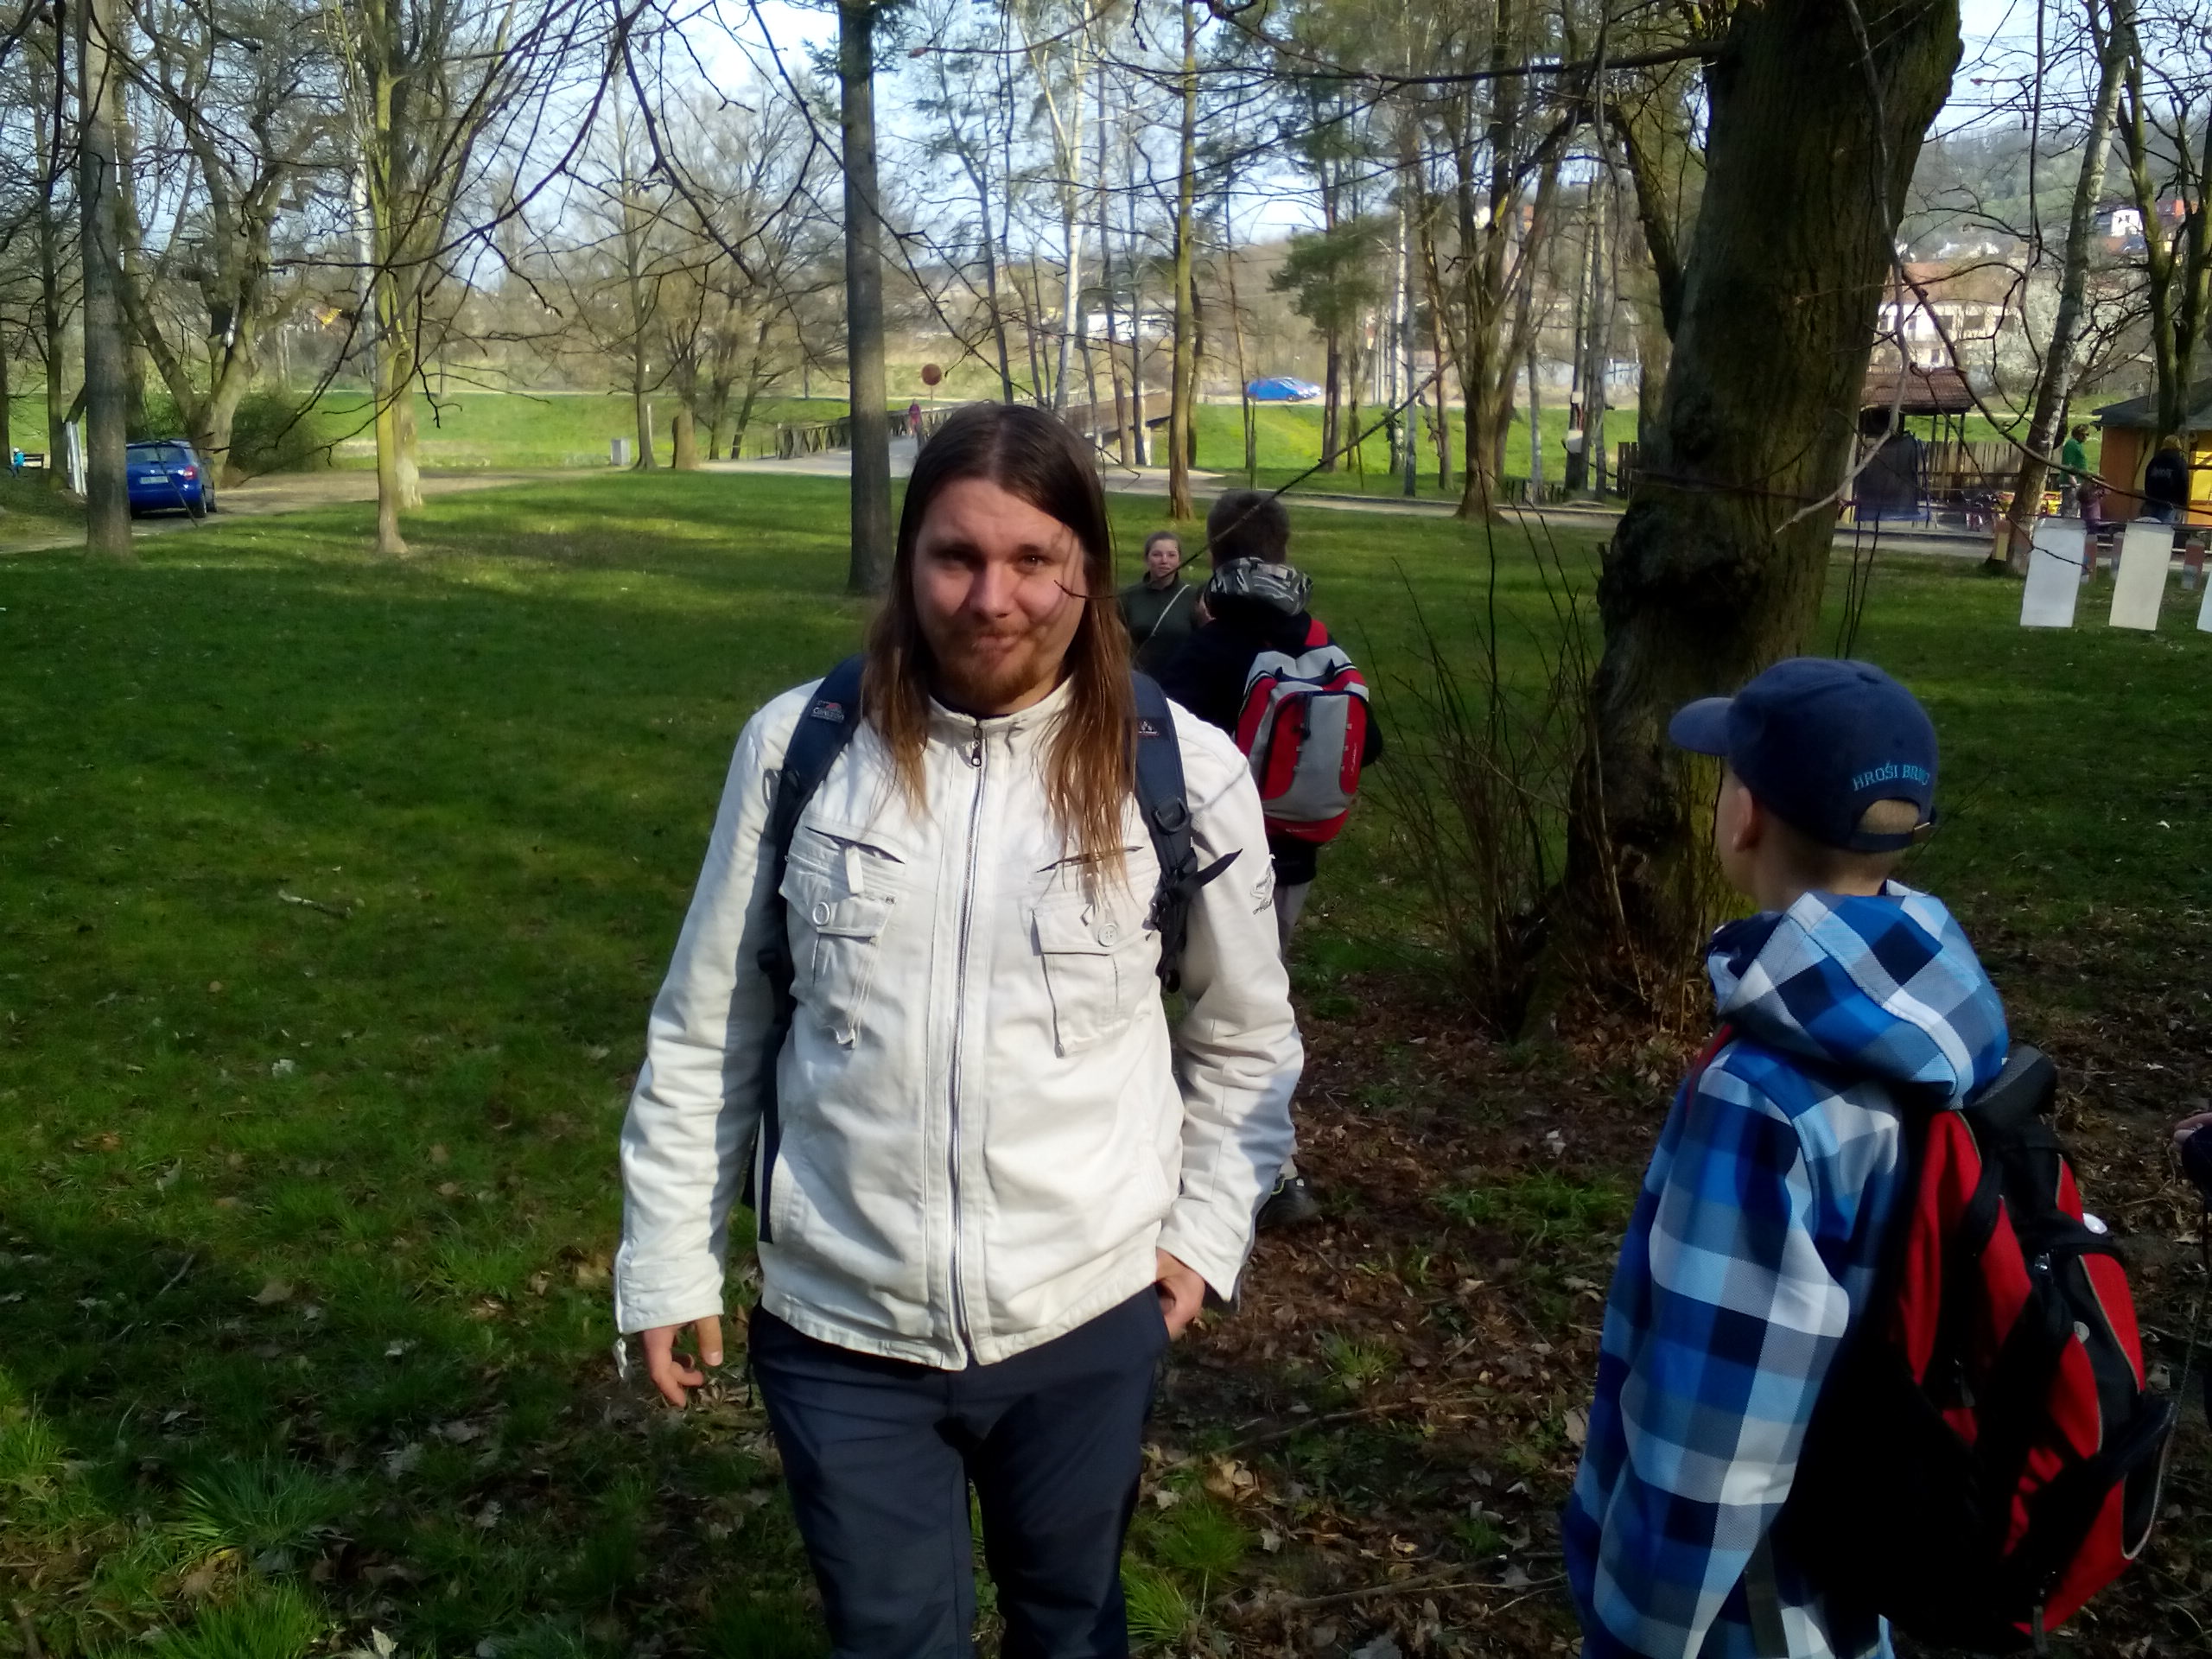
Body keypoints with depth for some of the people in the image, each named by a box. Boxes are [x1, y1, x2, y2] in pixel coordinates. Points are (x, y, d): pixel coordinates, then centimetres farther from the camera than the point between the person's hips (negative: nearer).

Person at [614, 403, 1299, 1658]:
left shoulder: (1185, 774, -10)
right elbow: (707, 1030, 1)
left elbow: (1246, 1039, 6)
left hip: (1085, 1320, 1)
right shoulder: (800, 746, -9)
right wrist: (670, 1261, 4)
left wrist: (1206, 1230, 0)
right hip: (839, 1327, 0)